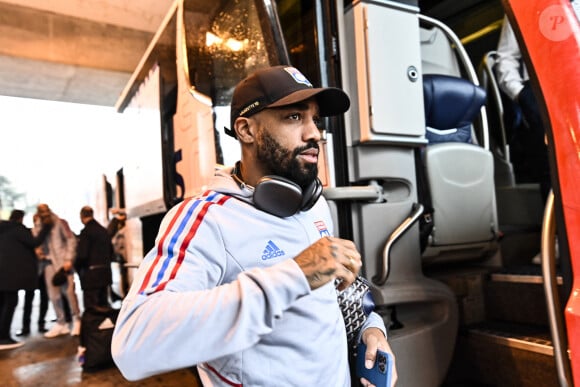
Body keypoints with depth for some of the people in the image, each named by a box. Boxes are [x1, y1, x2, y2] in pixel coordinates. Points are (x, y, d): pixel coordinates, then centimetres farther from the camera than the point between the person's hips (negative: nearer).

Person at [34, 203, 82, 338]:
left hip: (63, 262, -4)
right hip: (49, 263, 4)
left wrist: (69, 259, -10)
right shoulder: (38, 226, 9)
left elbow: (71, 240, -5)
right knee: (53, 294, 7)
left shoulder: (60, 223, -2)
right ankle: (61, 323, 18)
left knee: (68, 290, -5)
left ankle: (76, 319, 11)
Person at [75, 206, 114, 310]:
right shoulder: (104, 230, 8)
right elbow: (110, 250, 15)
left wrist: (77, 267, 1)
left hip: (91, 274, -7)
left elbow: (82, 255, -16)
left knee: (91, 307, -1)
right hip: (105, 273, 7)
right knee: (104, 304, 15)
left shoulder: (86, 232, -13)